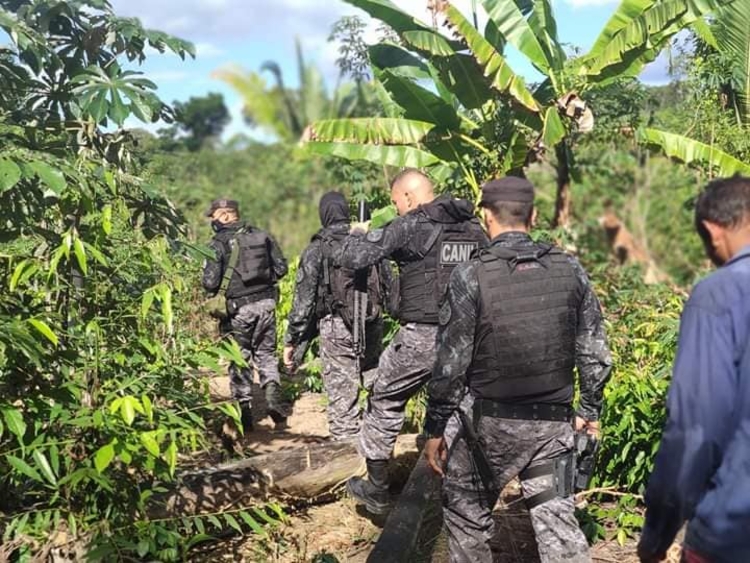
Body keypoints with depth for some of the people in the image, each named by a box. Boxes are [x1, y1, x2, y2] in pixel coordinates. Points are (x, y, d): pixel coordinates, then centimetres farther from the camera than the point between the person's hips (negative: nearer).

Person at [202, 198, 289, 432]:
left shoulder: (218, 244, -9)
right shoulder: (262, 236, 5)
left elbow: (210, 283, -13)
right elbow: (281, 268, 7)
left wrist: (212, 291, 9)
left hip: (238, 308, -4)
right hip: (266, 303, 4)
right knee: (266, 354, 18)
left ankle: (244, 415, 12)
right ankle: (274, 400, -1)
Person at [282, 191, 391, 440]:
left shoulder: (317, 249, -3)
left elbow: (303, 299, -5)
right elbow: (390, 284, 10)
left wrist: (292, 340, 0)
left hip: (337, 328, -4)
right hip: (373, 325, 4)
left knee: (342, 394, -1)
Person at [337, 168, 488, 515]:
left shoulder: (408, 226, -8)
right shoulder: (474, 228, 9)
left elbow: (352, 258, -9)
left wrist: (356, 235, 11)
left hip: (421, 336, -5)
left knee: (384, 404, 13)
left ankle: (376, 489, 21)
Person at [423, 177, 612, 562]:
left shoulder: (470, 275, -12)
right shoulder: (570, 269, 0)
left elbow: (450, 364, -11)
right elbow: (594, 353, 5)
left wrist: (434, 428, -1)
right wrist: (590, 409, 19)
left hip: (487, 422, -3)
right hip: (553, 422, 3)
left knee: (466, 514, 17)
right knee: (557, 521, 8)